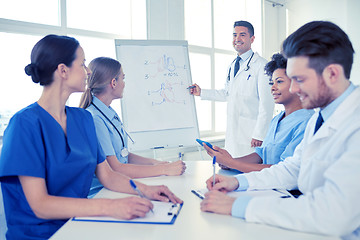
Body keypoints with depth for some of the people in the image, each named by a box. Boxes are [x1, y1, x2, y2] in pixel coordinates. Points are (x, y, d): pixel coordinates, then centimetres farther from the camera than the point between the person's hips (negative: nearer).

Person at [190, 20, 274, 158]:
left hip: (251, 132, -7)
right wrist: (201, 92, 18)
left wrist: (259, 135, -16)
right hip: (232, 134, 7)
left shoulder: (261, 65, -8)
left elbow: (267, 103, -12)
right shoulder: (232, 66, 17)